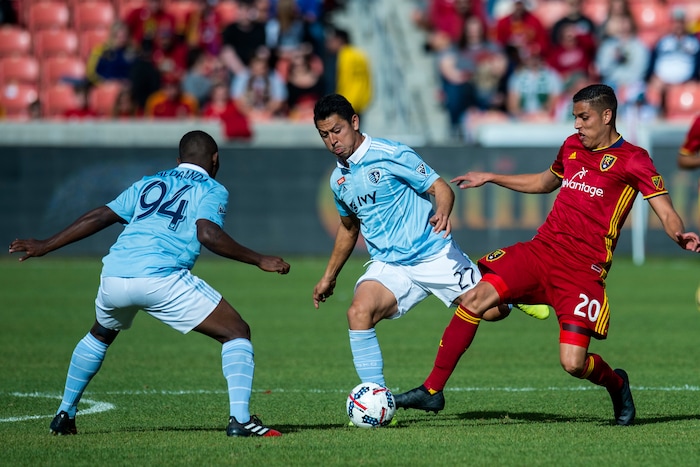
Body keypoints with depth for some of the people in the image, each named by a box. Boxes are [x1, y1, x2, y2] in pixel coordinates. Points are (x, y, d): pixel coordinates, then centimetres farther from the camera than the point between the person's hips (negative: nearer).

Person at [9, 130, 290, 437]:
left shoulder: (148, 184, 27)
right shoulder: (211, 190, 11)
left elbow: (100, 217, 26)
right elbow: (207, 233, -8)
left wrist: (46, 246, 33)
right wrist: (259, 260, -3)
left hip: (114, 277, 6)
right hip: (160, 278, -6)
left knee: (100, 335, 36)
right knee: (237, 333, 3)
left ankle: (65, 414, 36)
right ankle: (240, 418, -13)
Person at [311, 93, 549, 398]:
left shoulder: (390, 154, -11)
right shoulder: (338, 180, 8)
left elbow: (441, 188, -10)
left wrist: (442, 213, -32)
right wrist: (329, 277, 29)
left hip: (434, 255, -4)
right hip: (388, 266, 4)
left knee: (492, 310, -7)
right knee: (358, 312, -26)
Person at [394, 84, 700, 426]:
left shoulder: (633, 160, -3)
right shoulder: (572, 146, 17)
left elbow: (666, 212, -9)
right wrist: (490, 178, 35)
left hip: (583, 269, -6)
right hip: (541, 251, 6)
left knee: (573, 363, -16)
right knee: (474, 299, -13)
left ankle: (616, 384, 20)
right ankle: (433, 391, -5)